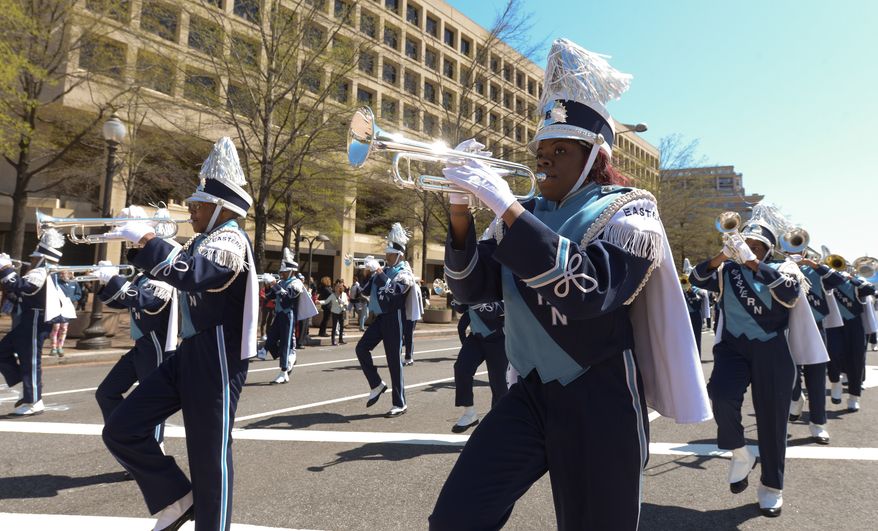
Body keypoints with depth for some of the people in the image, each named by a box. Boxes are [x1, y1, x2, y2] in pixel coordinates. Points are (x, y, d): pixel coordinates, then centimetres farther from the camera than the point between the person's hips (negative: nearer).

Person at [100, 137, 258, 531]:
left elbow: (192, 274, -34)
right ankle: (176, 499, 21)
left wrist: (146, 238, -26)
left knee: (210, 459, 0)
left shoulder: (230, 240, -16)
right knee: (121, 430, 8)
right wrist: (141, 245, 7)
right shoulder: (206, 239, 16)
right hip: (189, 355, 10)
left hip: (217, 362, -10)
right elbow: (175, 271, 23)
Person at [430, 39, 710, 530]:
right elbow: (472, 288, 2)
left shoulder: (629, 212, -5)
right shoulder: (526, 214, 9)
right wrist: (461, 208, -12)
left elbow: (585, 288, -25)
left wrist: (506, 205, -29)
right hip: (531, 394, 4)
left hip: (597, 404, -4)